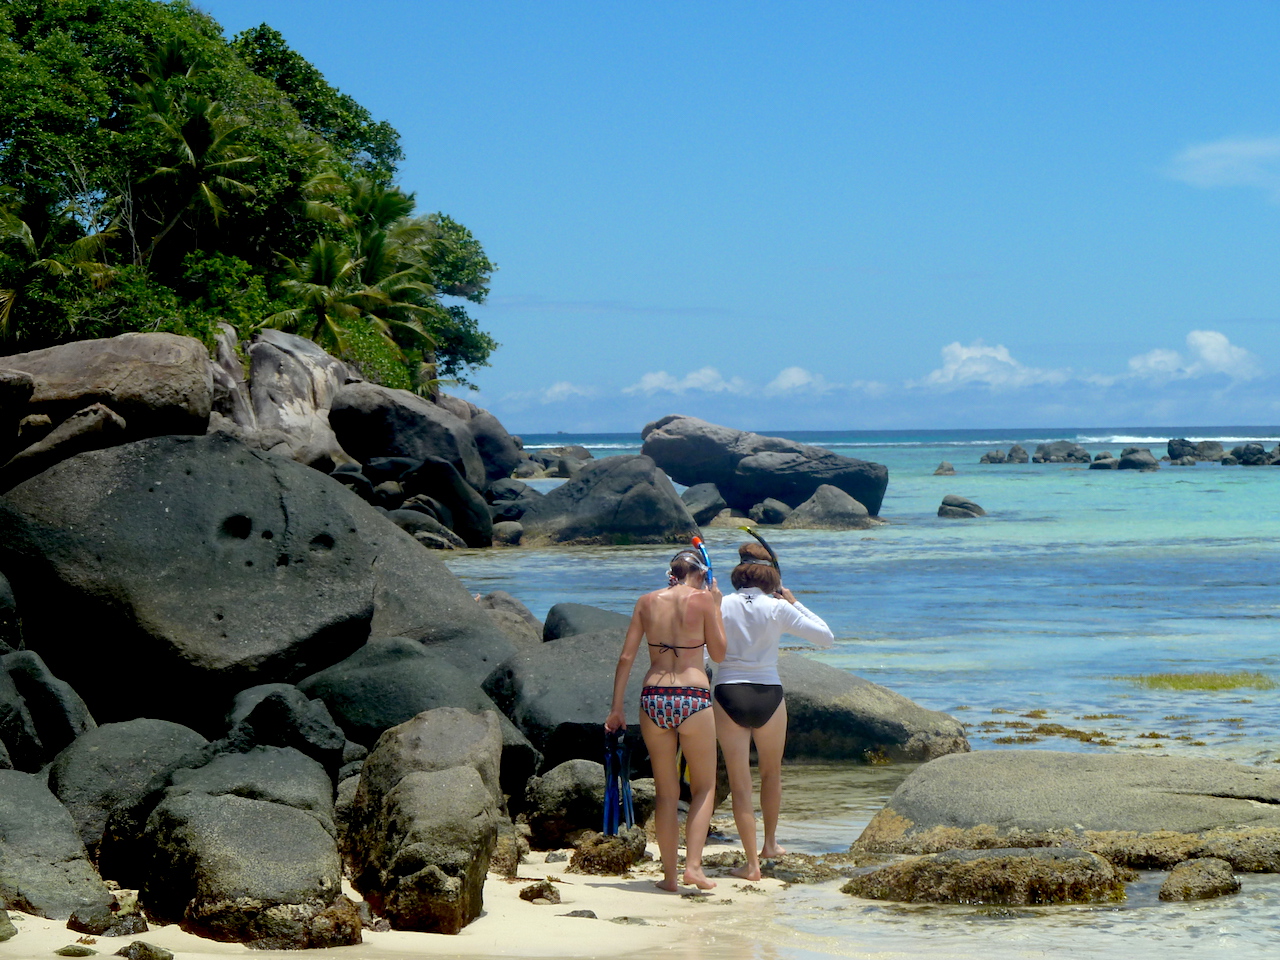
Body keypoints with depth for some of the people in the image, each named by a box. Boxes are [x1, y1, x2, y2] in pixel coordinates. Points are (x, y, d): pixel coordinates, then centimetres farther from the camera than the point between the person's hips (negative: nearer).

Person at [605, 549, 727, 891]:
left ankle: (669, 875, 13)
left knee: (666, 794, 13)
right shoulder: (702, 599, -2)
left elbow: (626, 657, 7)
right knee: (704, 788, 12)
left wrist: (616, 708, 12)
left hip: (653, 697, 3)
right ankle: (693, 864, -2)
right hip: (693, 698, -3)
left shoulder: (647, 602, 8)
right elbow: (718, 654, 6)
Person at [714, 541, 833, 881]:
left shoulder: (721, 606, -4)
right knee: (771, 773, 25)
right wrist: (796, 604, 7)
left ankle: (752, 862, 1)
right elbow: (826, 637, 1)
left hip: (729, 696, -1)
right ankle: (770, 843, 39)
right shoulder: (778, 608, -6)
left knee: (740, 783, 5)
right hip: (768, 696, 1)